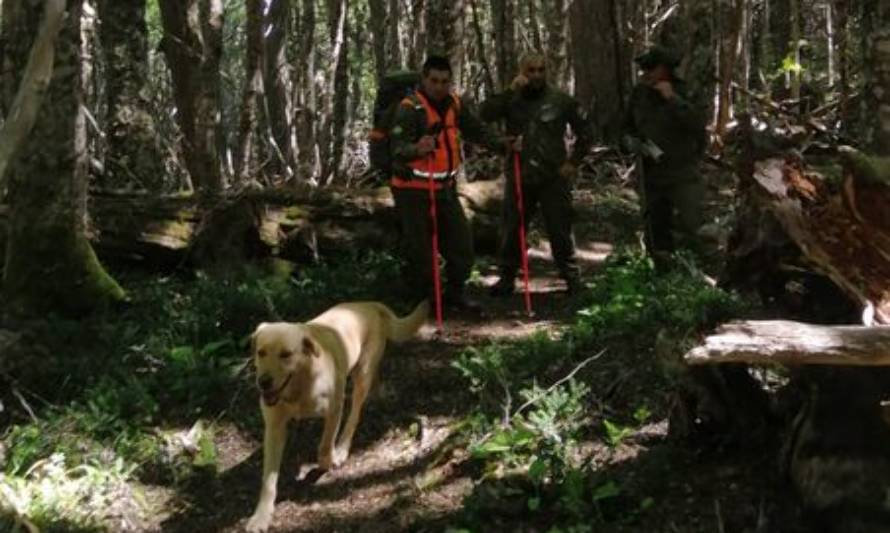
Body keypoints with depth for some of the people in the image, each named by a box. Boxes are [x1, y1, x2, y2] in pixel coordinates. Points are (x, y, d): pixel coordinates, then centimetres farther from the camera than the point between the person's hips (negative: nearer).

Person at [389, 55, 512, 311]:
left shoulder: (454, 104, 4)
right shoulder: (410, 108, -17)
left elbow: (476, 130, 14)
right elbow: (399, 148, -29)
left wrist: (503, 143, -1)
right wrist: (417, 149, -50)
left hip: (445, 188, 7)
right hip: (414, 191, -7)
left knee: (462, 242, 12)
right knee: (419, 250, -2)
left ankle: (455, 292, 29)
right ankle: (421, 300, 14)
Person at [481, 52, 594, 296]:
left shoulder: (561, 100, 1)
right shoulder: (511, 99, 3)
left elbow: (585, 131, 9)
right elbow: (485, 114, -14)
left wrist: (574, 161, 2)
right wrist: (510, 91, -18)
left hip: (554, 176, -1)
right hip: (518, 176, 1)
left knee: (560, 229, 3)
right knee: (511, 229, 6)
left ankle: (571, 276, 17)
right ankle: (507, 277, 19)